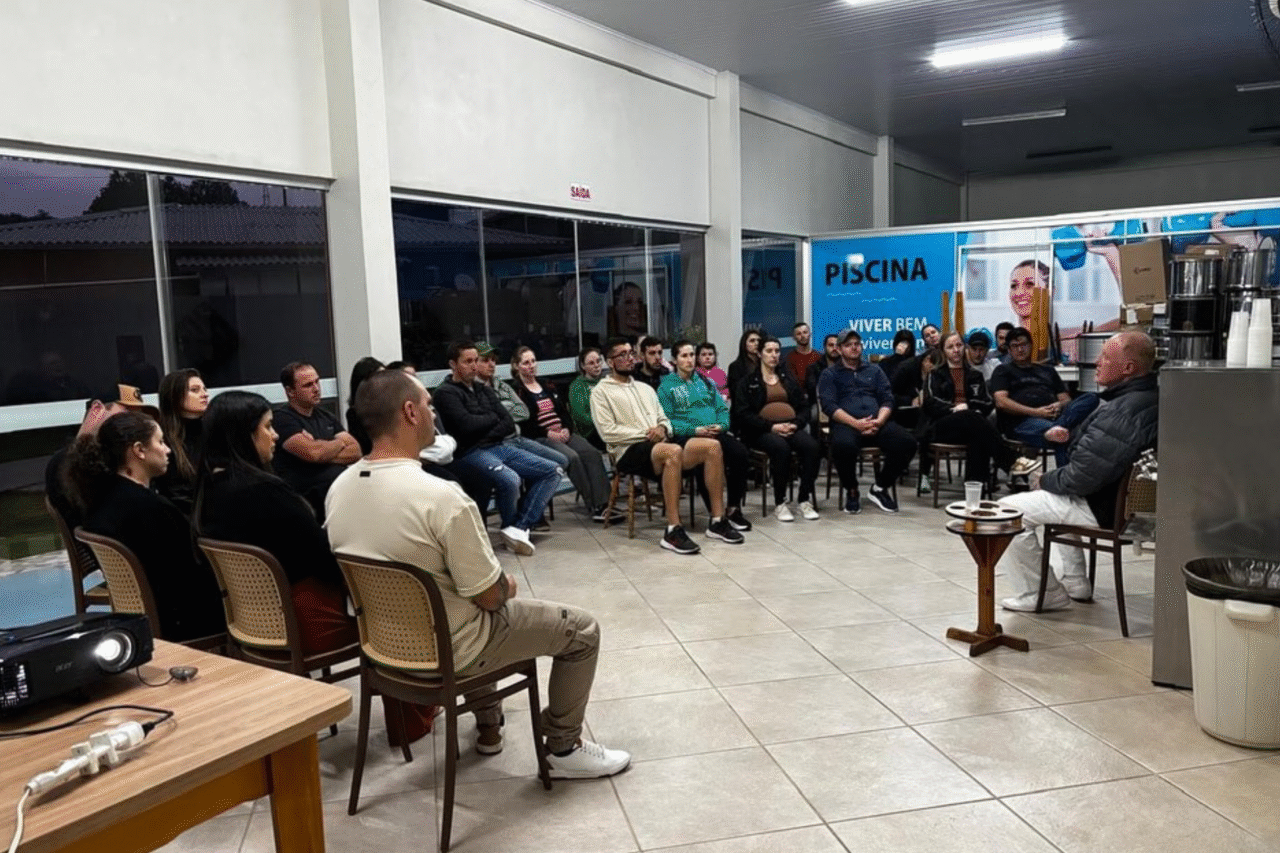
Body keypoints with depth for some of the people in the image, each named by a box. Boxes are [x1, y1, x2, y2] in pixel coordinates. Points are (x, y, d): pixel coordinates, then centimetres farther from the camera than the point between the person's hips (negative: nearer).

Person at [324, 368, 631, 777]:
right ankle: (564, 748, 22)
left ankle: (488, 726, 45)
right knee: (581, 629, 7)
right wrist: (508, 586, 2)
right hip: (445, 649, -8)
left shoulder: (339, 489, -7)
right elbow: (491, 596, -22)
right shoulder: (440, 495, -31)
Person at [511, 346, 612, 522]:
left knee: (593, 454, -21)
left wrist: (566, 429, -1)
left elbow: (564, 411, 19)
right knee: (571, 457, -31)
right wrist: (549, 433, -16)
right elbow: (522, 423, -10)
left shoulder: (547, 386, 23)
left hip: (563, 433, 6)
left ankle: (603, 503, -29)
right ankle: (594, 506, -27)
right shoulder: (515, 390, 1)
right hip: (539, 439, -6)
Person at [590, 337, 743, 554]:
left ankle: (717, 521, -14)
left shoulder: (645, 388, 28)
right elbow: (608, 432, -6)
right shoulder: (601, 392, 6)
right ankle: (673, 531, -38)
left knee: (712, 446, -16)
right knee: (673, 451, -39)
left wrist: (662, 429, -1)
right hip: (629, 451, -7)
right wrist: (645, 434, -12)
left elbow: (664, 420, 24)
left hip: (659, 444, 7)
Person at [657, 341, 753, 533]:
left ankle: (733, 508, -9)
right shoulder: (666, 386, 8)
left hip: (717, 433, 4)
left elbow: (722, 408, 18)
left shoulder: (706, 382, 24)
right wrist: (695, 430, -16)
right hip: (686, 436, -4)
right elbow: (666, 420, -4)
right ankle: (715, 514, -21)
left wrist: (721, 425, -5)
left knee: (741, 455, -25)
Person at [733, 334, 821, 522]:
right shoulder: (748, 382, 9)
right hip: (762, 431, -4)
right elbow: (743, 414, -2)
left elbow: (803, 408, 18)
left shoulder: (788, 378, 23)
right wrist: (771, 427, -15)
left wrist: (795, 424, -6)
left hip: (791, 428, 4)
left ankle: (805, 499, -19)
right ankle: (779, 503, -25)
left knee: (812, 446, -29)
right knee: (780, 447, -37)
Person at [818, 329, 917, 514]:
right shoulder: (830, 374, 14)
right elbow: (828, 405, -1)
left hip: (877, 423, 4)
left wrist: (880, 420, -9)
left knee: (907, 443, -25)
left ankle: (881, 488, -1)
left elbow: (888, 399, 14)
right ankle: (852, 491, -10)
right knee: (843, 446, -39)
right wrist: (856, 423, -16)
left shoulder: (874, 371, 25)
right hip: (846, 424, -3)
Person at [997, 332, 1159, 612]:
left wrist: (1045, 481, -11)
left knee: (1007, 511, -9)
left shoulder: (1121, 413, -30)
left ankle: (1044, 594, 4)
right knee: (1056, 496, 37)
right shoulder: (1151, 397, 5)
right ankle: (1076, 584, 35)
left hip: (1103, 508, -11)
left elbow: (1083, 477, -28)